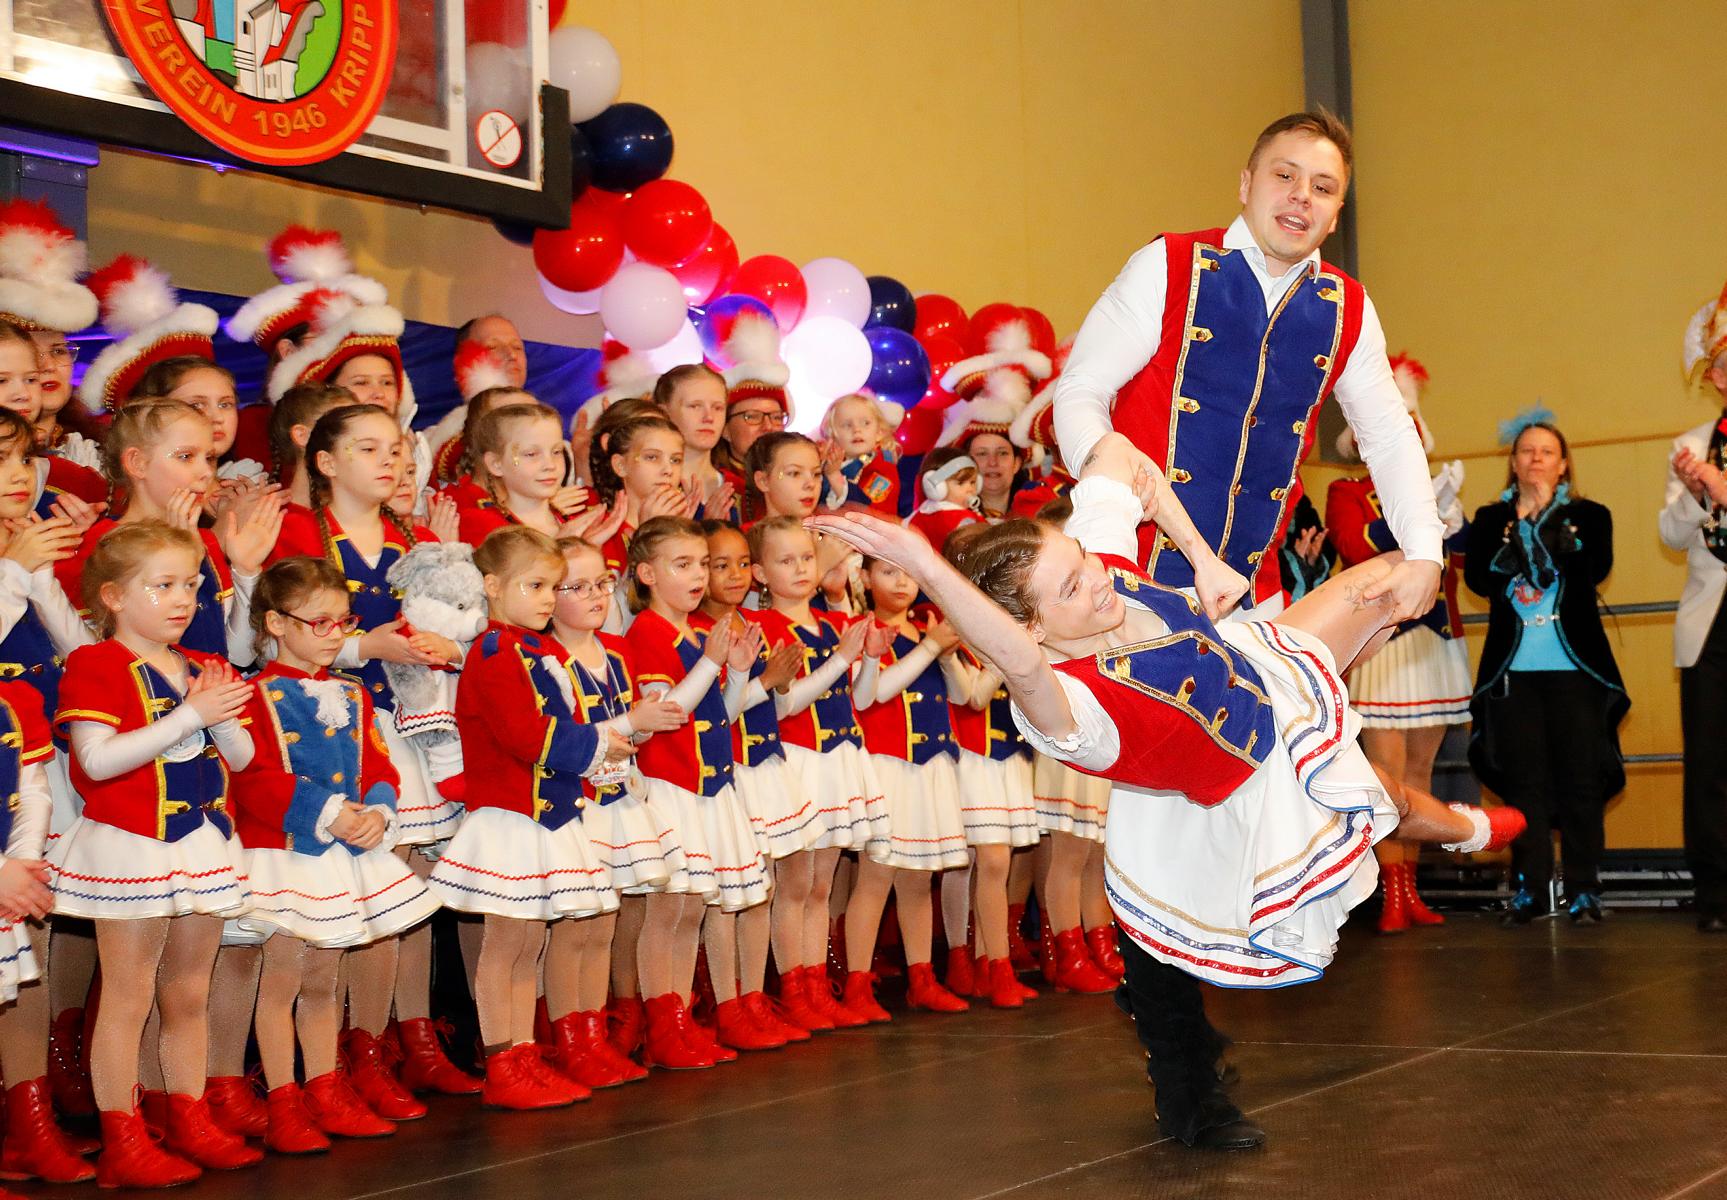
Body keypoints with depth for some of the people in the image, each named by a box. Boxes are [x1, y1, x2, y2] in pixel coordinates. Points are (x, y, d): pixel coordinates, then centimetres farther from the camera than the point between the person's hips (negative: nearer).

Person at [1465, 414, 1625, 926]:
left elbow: (1594, 570, -11)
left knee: (1581, 779, -3)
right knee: (1523, 781, 1)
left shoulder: (1589, 516, 9)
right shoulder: (1490, 519, 12)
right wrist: (1516, 523, -9)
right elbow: (1477, 578, -4)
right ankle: (1530, 887, 6)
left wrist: (1551, 516, -10)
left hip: (1576, 669, -1)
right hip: (1512, 670, 1)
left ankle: (1584, 888, 2)